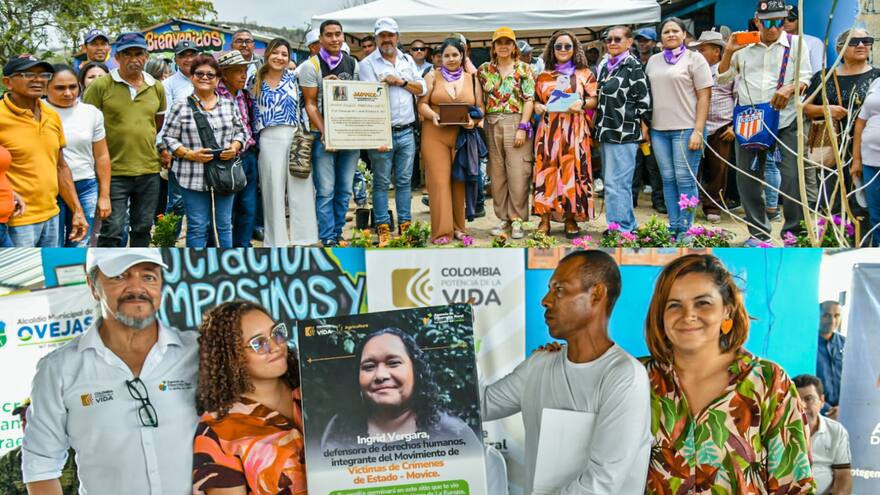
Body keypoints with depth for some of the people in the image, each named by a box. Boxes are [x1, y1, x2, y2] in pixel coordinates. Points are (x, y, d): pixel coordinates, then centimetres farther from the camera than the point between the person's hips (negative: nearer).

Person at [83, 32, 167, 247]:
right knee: (111, 231, -3)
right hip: (113, 171, -4)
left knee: (143, 228, 14)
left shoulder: (157, 88, 7)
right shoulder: (100, 86, -5)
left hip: (149, 170, 4)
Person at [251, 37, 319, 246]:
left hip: (296, 136, 0)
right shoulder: (255, 81, 9)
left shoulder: (293, 77, 9)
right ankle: (276, 240, 11)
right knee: (273, 189, 2)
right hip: (269, 140, 0)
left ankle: (303, 238, 9)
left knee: (300, 188, 0)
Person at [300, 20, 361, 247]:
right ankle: (328, 239, 2)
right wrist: (324, 132, -15)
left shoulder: (353, 64, 12)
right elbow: (310, 103, -4)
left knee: (344, 190, 8)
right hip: (323, 135, -4)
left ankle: (338, 234, 19)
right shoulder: (312, 66, -1)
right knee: (326, 191, -4)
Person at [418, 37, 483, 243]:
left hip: (463, 136, 2)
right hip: (435, 136, -2)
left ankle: (458, 227, 13)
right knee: (439, 180, -6)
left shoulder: (471, 79, 13)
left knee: (459, 181, 3)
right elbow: (422, 104, 2)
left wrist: (473, 120, -11)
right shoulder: (432, 77, 8)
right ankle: (442, 230, -3)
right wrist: (433, 116, -17)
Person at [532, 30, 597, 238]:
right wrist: (537, 107, -4)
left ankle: (571, 219, 2)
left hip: (575, 129, -1)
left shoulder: (584, 74, 10)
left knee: (573, 170, -5)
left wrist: (582, 104, -14)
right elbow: (536, 100, 18)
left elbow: (595, 100, 5)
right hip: (549, 128, 2)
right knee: (546, 170, -5)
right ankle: (545, 218, -1)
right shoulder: (543, 76, 15)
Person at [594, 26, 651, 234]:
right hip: (606, 133, 8)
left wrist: (643, 130, -11)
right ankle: (628, 225, 24)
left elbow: (644, 100, -10)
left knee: (615, 184, -11)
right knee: (617, 183, 14)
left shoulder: (632, 66, -8)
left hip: (624, 134, -8)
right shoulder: (603, 66, 15)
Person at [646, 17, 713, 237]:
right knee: (668, 179, 8)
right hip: (658, 129, 5)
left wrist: (698, 131, -13)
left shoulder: (694, 58, 0)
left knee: (685, 180, -2)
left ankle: (685, 230, 4)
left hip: (686, 129, -4)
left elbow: (704, 97, -5)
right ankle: (673, 227, 15)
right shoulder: (653, 60, 14)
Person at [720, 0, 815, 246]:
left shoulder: (795, 44, 4)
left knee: (792, 177, -6)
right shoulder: (743, 47, 9)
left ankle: (793, 232, 7)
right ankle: (758, 232, 18)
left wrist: (790, 88, -19)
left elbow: (805, 78, 1)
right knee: (747, 178, 6)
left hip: (785, 121, -2)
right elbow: (722, 78, 12)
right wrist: (728, 52, -2)